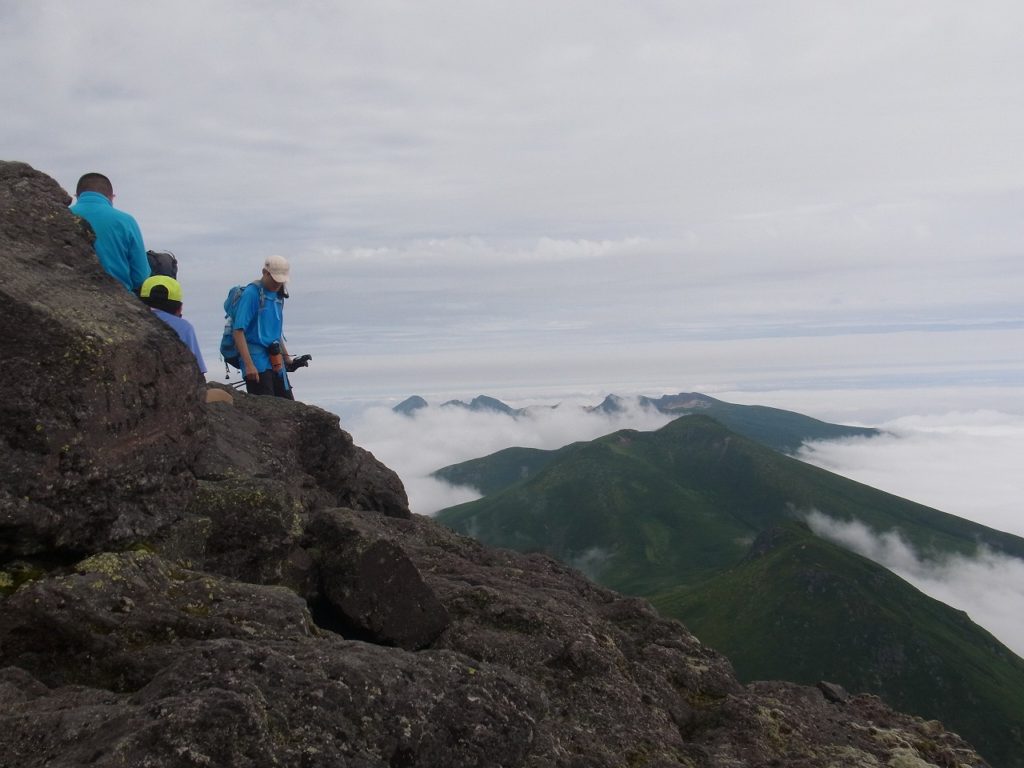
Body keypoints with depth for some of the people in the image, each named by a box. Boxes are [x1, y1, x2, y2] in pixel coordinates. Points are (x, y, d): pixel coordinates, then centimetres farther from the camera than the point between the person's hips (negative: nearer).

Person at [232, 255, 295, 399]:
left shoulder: (278, 296, 15)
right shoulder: (251, 293, -9)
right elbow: (238, 331, -15)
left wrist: (287, 358, 25)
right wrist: (248, 364, -22)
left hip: (275, 363, 8)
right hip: (257, 363, -8)